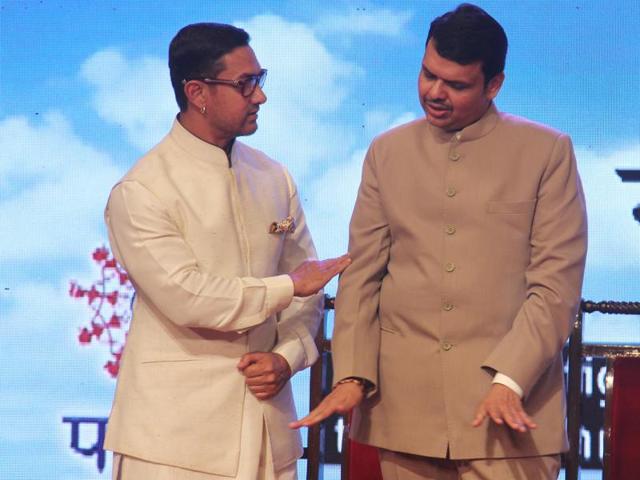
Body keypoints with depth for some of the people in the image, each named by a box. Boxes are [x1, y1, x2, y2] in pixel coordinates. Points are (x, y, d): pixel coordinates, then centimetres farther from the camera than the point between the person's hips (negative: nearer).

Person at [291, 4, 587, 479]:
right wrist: (352, 375, -2)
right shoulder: (387, 152, 11)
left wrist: (510, 379, -14)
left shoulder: (547, 151, 2)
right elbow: (362, 275, 10)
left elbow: (556, 284, -3)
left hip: (510, 402, -2)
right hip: (405, 407, 3)